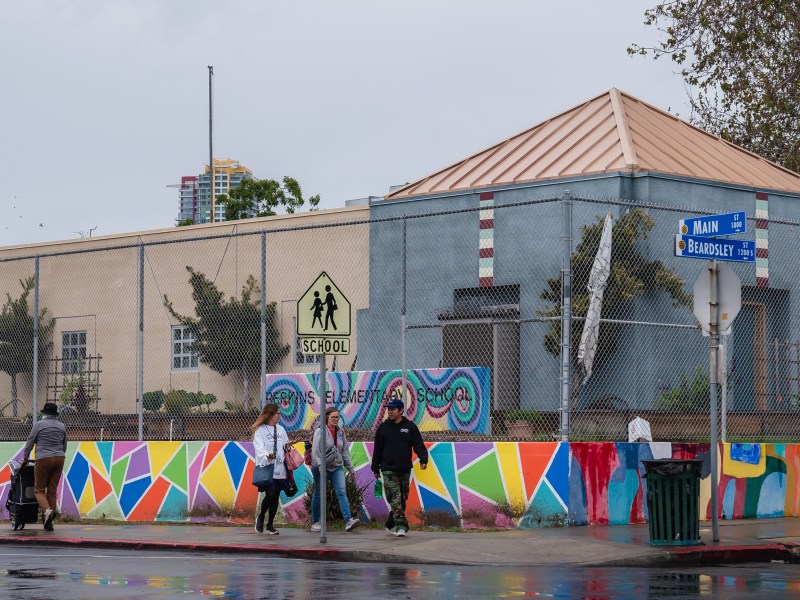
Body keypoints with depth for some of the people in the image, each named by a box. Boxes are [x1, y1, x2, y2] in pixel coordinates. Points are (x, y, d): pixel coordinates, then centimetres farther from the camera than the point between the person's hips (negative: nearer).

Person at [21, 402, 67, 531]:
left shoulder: (39, 425, -2)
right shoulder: (62, 426, 12)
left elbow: (29, 443, 3)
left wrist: (25, 459, 14)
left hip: (43, 459, -4)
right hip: (59, 459, 4)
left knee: (39, 489, 3)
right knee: (53, 490, 6)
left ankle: (47, 510, -25)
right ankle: (48, 523, 4)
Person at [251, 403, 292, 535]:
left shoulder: (281, 430, 17)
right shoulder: (260, 430, -1)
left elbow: (285, 446, 19)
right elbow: (259, 447, -14)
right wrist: (267, 455, -32)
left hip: (279, 469, 5)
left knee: (276, 497, 5)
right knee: (270, 494, -17)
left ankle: (270, 524, 16)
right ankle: (260, 517, 8)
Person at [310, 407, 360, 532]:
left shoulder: (340, 432, 11)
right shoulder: (320, 431, -7)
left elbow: (345, 451, 17)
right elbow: (315, 451, -14)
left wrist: (350, 468, 17)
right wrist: (320, 466, -24)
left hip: (337, 467, 4)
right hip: (322, 468, -4)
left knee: (341, 492, -12)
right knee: (318, 494, 6)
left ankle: (348, 521, -24)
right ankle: (315, 522, 18)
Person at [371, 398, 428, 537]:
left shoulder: (410, 426, 5)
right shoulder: (383, 428, 6)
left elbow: (419, 445, 1)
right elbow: (377, 450, 10)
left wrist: (423, 460, -15)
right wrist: (375, 469, 10)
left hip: (405, 470, 2)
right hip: (388, 470, -2)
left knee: (402, 499, 8)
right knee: (395, 498, -14)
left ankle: (391, 524, 22)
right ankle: (401, 525, -19)